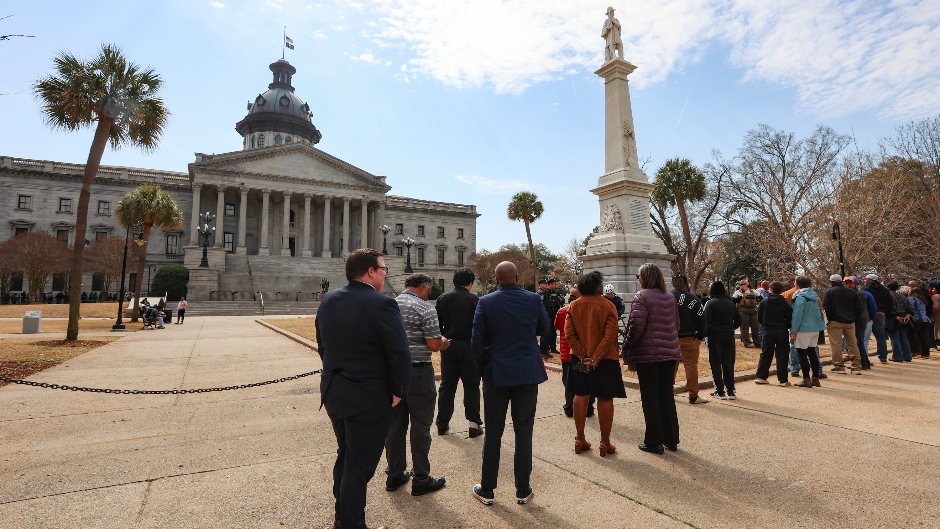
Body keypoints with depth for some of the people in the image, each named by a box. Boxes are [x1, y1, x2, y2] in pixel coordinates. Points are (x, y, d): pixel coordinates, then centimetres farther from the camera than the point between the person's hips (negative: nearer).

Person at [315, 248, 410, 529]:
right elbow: (400, 355, -23)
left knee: (345, 455, 26)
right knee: (359, 466, 8)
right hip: (369, 400, -8)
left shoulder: (328, 300, 2)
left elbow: (323, 346, 11)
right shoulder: (382, 304, -21)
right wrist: (398, 391, -9)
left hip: (333, 393, 8)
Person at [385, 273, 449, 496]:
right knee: (420, 424, 4)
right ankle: (421, 480, 14)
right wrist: (444, 343, 4)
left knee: (395, 424, 14)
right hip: (418, 371, -6)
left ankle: (394, 475, 26)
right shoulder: (425, 308, -12)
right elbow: (434, 344, -17)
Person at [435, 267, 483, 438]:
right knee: (471, 386, 6)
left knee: (447, 385, 13)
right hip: (468, 346, -4)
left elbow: (438, 324, 5)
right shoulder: (473, 299, -9)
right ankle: (474, 424, 10)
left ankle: (442, 423, 21)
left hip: (448, 346, 4)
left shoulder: (442, 299, 3)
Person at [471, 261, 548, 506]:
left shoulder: (485, 303, -8)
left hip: (496, 375, -1)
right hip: (528, 375, 1)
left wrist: (483, 369, 7)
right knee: (524, 431, 10)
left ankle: (487, 489, 22)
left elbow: (476, 342, -6)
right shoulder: (534, 300, -5)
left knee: (493, 432, 10)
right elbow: (543, 329, 11)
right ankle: (523, 490, 22)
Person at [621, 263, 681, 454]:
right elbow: (676, 324, 15)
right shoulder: (671, 297, 9)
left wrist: (627, 346, -7)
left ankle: (654, 442, 10)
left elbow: (637, 325, -18)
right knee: (667, 396, 15)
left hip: (647, 352, -6)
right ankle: (671, 439, 23)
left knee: (650, 398, 2)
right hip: (669, 352, 7)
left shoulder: (642, 297, -12)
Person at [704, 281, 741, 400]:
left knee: (715, 364, 2)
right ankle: (731, 391, 14)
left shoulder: (710, 303, -8)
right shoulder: (731, 303, 10)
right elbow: (738, 321, 12)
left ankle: (720, 392, 5)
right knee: (729, 363, 11)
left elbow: (706, 321, -16)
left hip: (714, 334, -5)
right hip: (729, 335, 5)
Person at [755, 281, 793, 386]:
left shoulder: (764, 302, -1)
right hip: (782, 332, -1)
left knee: (765, 355, 9)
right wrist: (785, 327, 14)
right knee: (782, 356, 5)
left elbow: (759, 317, 3)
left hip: (768, 331, 1)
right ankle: (783, 380, 7)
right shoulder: (785, 303, -5)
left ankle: (761, 377, 12)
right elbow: (790, 319, -5)